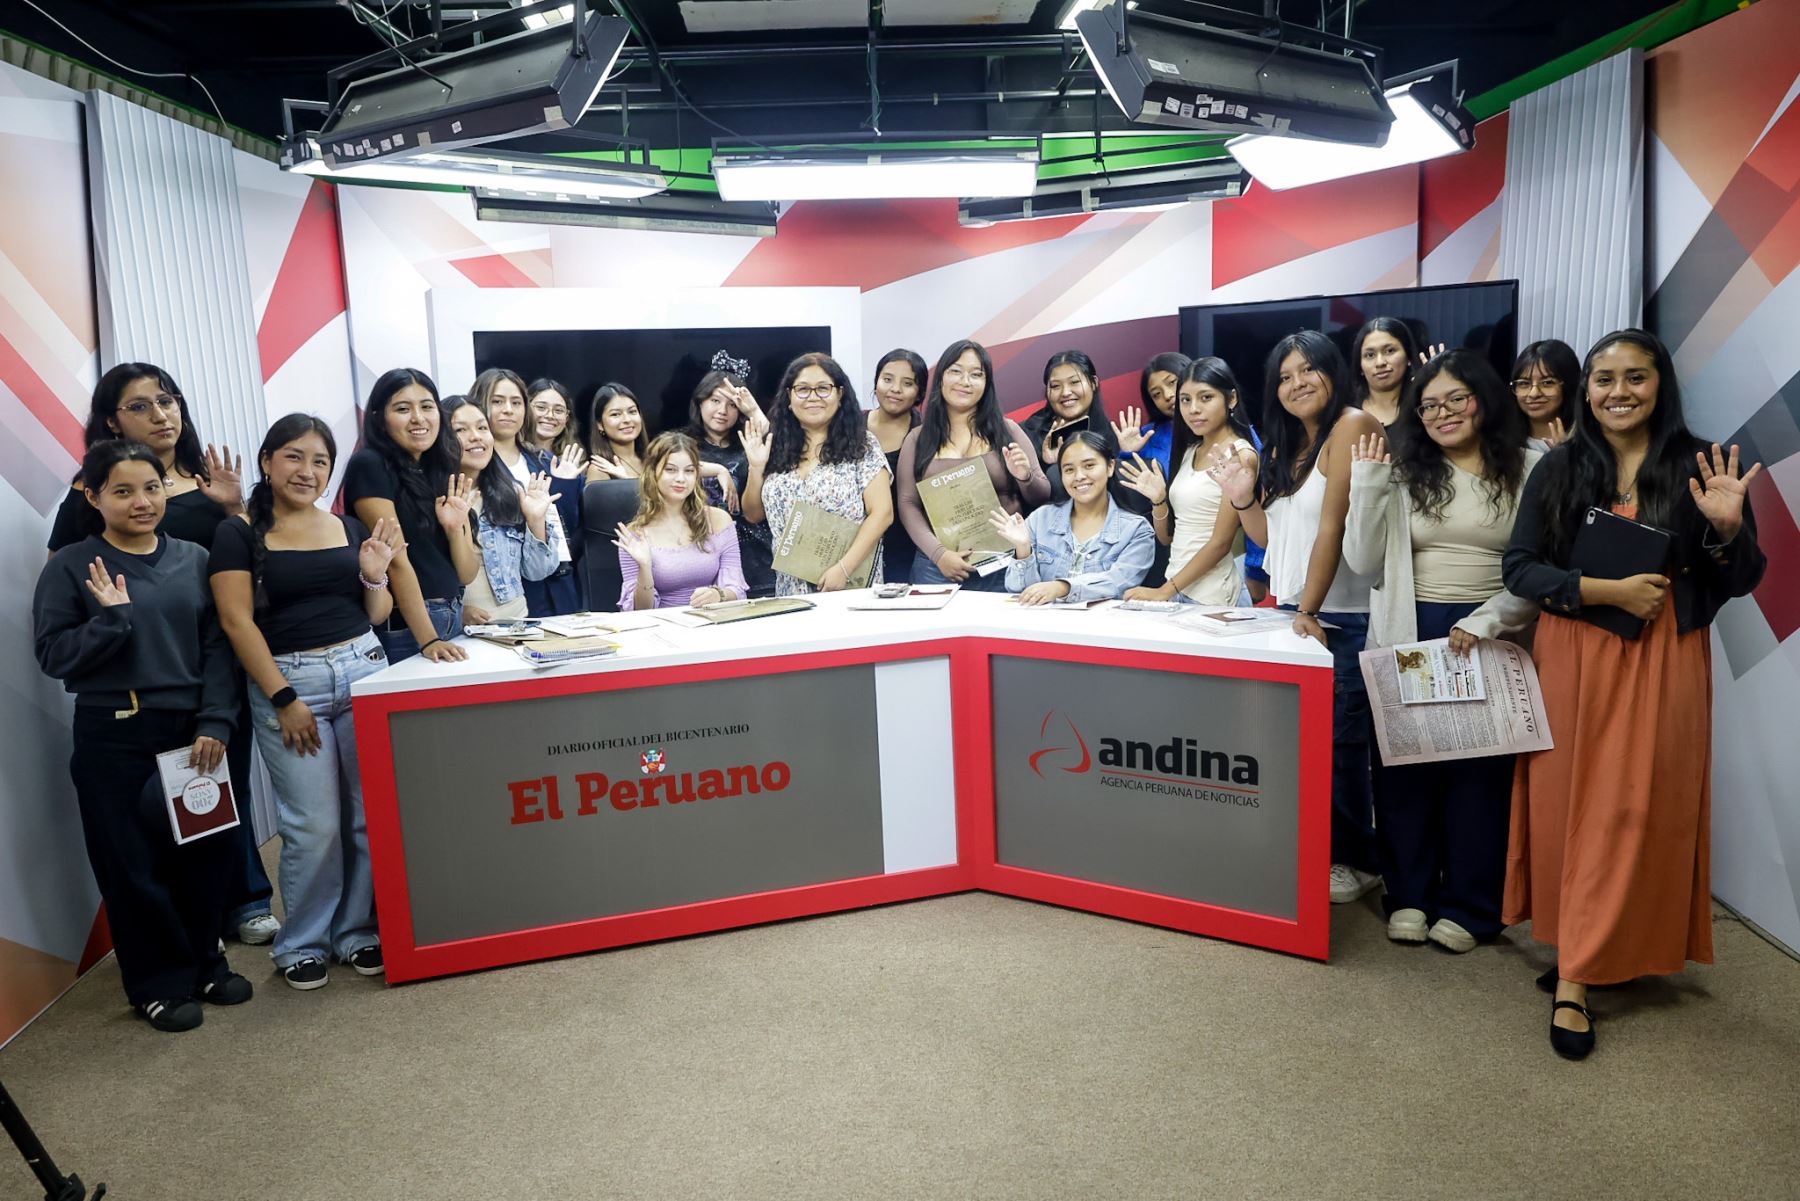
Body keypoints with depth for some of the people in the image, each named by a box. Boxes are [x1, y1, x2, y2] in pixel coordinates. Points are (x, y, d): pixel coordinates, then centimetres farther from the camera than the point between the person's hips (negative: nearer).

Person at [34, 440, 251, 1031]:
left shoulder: (193, 559, 5)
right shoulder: (71, 567, -2)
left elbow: (218, 647, 1)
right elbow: (53, 656, -5)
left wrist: (216, 723, -8)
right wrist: (113, 617, -20)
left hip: (196, 733, 3)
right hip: (116, 742, -2)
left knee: (207, 850, 9)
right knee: (134, 865, 5)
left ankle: (205, 962, 30)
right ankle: (159, 984, 22)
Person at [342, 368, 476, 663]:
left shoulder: (445, 473, 10)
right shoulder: (369, 466, -8)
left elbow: (467, 574, 8)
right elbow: (396, 559, -16)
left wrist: (454, 527, -10)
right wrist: (428, 640, -20)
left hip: (452, 621, 7)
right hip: (402, 626, -6)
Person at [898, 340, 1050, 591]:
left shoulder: (1007, 431, 7)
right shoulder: (918, 439, 7)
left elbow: (1041, 499, 9)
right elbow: (908, 504, 2)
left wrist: (1025, 478, -13)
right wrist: (937, 552, -12)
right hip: (936, 566, 0)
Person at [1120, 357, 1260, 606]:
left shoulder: (1240, 455, -10)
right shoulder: (1189, 451, 11)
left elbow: (1220, 543, -14)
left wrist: (1164, 592, -15)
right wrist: (1158, 499, -5)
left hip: (1210, 597, -6)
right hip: (1177, 588, 6)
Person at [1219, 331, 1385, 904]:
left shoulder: (1352, 425, -8)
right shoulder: (1283, 446, 17)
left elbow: (1332, 525, -15)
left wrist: (1310, 609, -18)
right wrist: (1243, 500, 1)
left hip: (1342, 615, -7)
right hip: (1290, 611, 7)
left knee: (1339, 740, -3)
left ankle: (1357, 860, 11)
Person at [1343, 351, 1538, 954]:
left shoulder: (1529, 470, -1)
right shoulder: (1403, 471, 5)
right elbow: (1364, 562, -2)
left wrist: (1485, 621, -16)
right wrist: (1367, 484, -10)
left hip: (1489, 640, -1)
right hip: (1407, 637, 2)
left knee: (1478, 769, 4)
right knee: (1406, 766, 7)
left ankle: (1466, 906, 18)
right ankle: (1408, 894, 21)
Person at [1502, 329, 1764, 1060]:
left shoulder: (1700, 467, 1)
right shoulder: (1559, 469, 3)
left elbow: (1740, 583, 2)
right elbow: (1519, 568, -2)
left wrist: (1728, 527, -17)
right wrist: (1606, 590, -15)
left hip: (1663, 667, 0)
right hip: (1572, 662, 1)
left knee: (1638, 814, 1)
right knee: (1571, 809, 3)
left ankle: (1576, 976, 12)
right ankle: (1582, 956, 17)